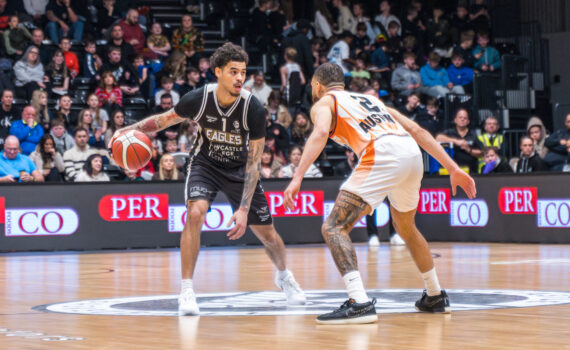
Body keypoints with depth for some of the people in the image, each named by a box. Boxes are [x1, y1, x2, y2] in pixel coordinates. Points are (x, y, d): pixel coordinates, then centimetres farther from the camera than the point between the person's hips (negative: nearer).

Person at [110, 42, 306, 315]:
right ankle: (187, 291, -20)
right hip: (206, 164, 0)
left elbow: (253, 163, -24)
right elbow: (166, 119, -4)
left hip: (239, 168, 0)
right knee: (195, 212, -28)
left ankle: (284, 276, 41)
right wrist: (133, 129, -20)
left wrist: (244, 209, -29)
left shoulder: (253, 109, -27)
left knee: (267, 233, 7)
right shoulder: (198, 99, -24)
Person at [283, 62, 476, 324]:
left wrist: (297, 178, -17)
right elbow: (417, 131, 28)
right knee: (406, 228, 31)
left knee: (335, 227, -5)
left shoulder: (323, 103, 17)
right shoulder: (370, 99, 36)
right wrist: (453, 169, 27)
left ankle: (359, 303, -22)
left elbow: (320, 133, -7)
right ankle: (435, 297, 41)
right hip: (413, 153, 7)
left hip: (383, 154, -7)